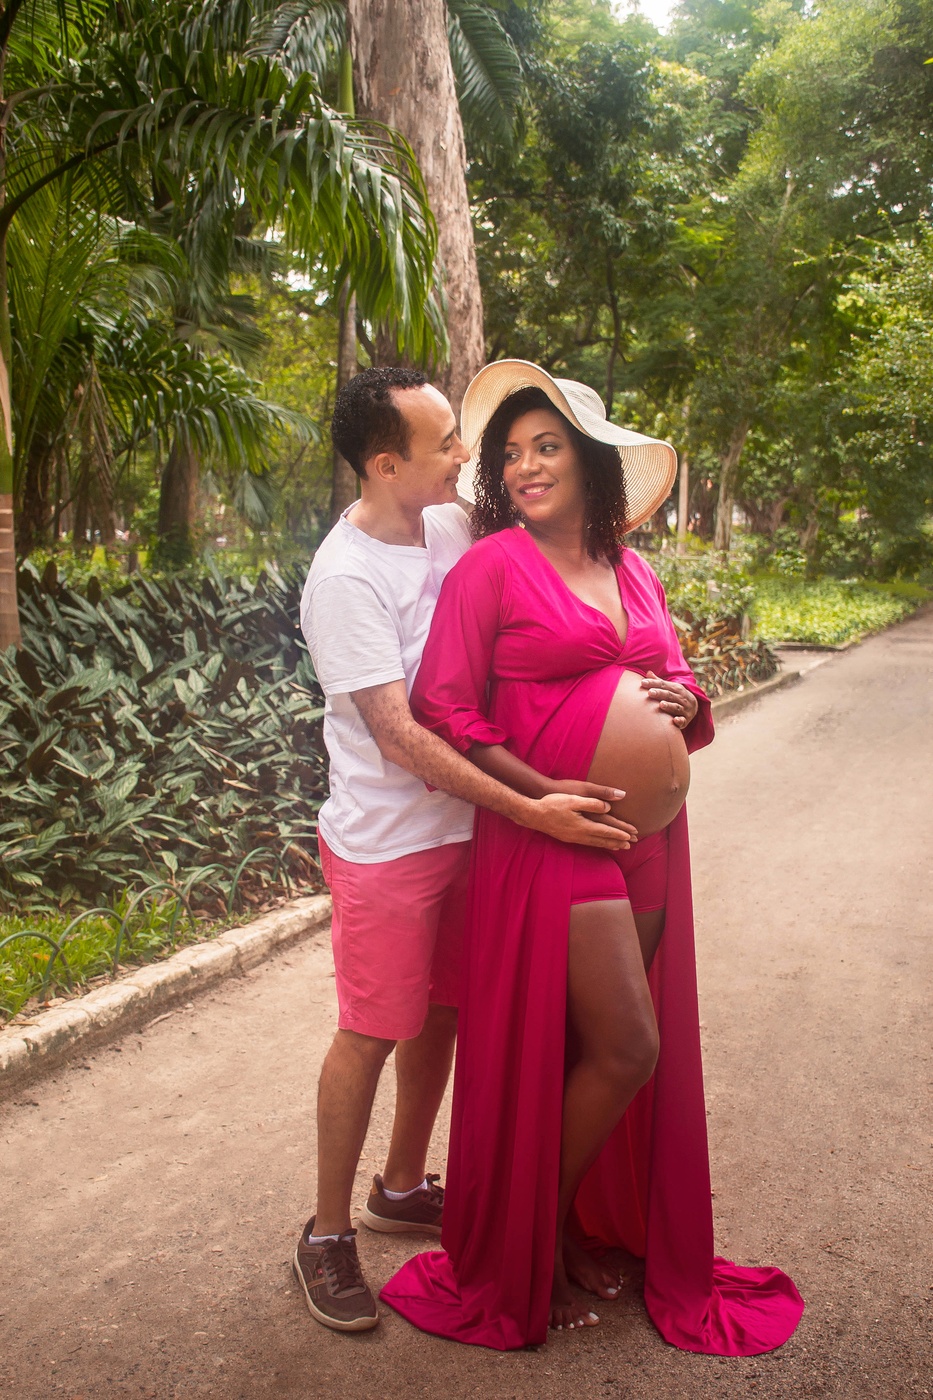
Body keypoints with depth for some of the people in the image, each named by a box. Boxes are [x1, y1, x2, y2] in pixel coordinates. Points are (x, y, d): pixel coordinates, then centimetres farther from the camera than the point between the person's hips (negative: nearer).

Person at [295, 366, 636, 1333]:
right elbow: (400, 739, -23)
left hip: (461, 826, 7)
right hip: (386, 843, -7)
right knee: (372, 1034, 4)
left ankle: (402, 1188, 40)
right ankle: (327, 1236, 25)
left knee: (441, 1013, 18)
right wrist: (532, 810, -25)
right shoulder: (345, 579, -20)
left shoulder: (450, 527, 1)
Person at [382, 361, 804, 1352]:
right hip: (555, 841, -6)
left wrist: (684, 700, -1)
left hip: (653, 840, 7)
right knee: (624, 1049, -4)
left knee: (634, 1050, 15)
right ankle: (530, 1239, 21)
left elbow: (674, 677, 23)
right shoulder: (493, 565, -6)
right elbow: (444, 711, -12)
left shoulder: (631, 569, 13)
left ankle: (583, 1222, 37)